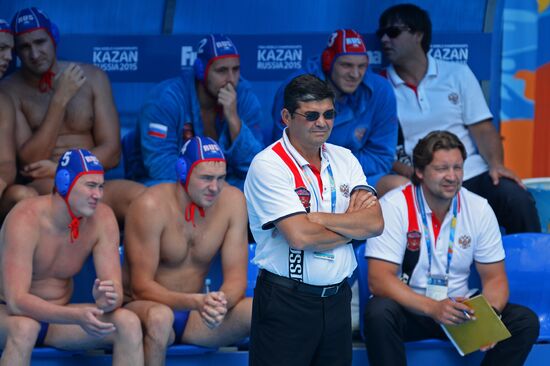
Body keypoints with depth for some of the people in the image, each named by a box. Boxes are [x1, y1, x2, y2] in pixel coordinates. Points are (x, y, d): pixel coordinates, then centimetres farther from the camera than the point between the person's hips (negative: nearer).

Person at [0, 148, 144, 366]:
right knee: (25, 327, -40)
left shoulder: (102, 219, -10)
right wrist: (77, 316, -46)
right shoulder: (26, 219, -25)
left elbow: (115, 290, -13)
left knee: (129, 323, -20)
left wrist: (107, 300, -39)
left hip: (57, 316, 5)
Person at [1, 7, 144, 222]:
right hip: (39, 189, -2)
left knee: (139, 196, -32)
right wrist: (60, 99, -11)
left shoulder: (92, 78, 10)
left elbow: (111, 152, 8)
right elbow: (29, 163, -6)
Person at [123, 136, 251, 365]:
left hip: (195, 312, 4)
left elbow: (236, 277, -7)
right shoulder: (152, 206, -20)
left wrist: (222, 302, -33)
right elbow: (141, 287, -20)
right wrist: (197, 302, -37)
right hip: (142, 308, -4)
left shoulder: (232, 201, -6)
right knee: (160, 316, -40)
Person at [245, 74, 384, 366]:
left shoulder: (344, 159, 10)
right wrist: (353, 225, -5)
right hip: (286, 303, -6)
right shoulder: (268, 165, -10)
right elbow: (299, 237, -19)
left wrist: (316, 218, -14)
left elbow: (375, 222, -4)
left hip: (337, 298, 6)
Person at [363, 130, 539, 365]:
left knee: (525, 321, -17)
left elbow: (494, 278, 4)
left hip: (460, 309, 4)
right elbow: (378, 279, -19)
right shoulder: (393, 207, -12)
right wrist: (432, 308, -33)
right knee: (379, 313, -36)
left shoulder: (479, 209, 0)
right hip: (409, 308, -4)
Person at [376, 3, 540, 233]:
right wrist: (413, 175, -16)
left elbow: (483, 129, 8)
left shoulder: (457, 74, 13)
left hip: (472, 174, 1)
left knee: (516, 198, -27)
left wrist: (495, 164, -12)